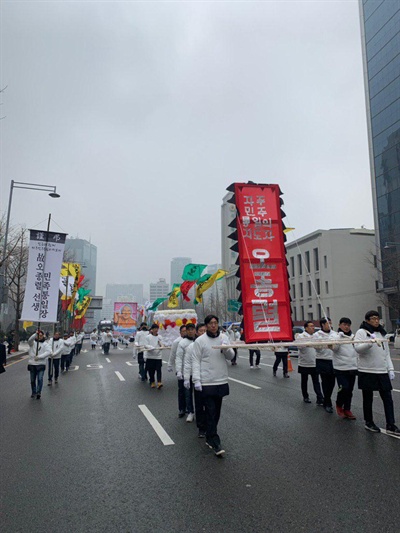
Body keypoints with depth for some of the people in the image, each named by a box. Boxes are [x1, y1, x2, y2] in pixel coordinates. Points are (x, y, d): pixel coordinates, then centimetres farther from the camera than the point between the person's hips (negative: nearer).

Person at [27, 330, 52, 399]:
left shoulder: (45, 344, 2)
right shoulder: (33, 342, 4)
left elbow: (48, 352, -14)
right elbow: (29, 340, -21)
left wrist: (39, 357, -23)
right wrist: (35, 334, -38)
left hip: (41, 364, -2)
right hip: (32, 364, 2)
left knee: (40, 379, -14)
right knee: (32, 380, 13)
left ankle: (39, 392, -6)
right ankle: (34, 392, 28)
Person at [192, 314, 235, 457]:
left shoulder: (224, 337, 5)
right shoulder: (200, 340, -7)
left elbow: (231, 357, 5)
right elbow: (196, 361, -7)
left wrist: (226, 348, -16)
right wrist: (196, 380, -13)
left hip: (221, 381, 5)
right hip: (206, 382, -4)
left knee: (216, 411, 14)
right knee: (211, 412, -3)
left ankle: (209, 438, 30)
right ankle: (215, 443, 4)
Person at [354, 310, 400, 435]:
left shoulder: (382, 333, 14)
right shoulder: (361, 332, -6)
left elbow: (387, 353, 17)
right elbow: (358, 348, -21)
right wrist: (371, 342, -34)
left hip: (382, 372, 5)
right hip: (367, 372, -5)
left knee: (388, 398, 3)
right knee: (368, 399, 8)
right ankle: (369, 423, 22)